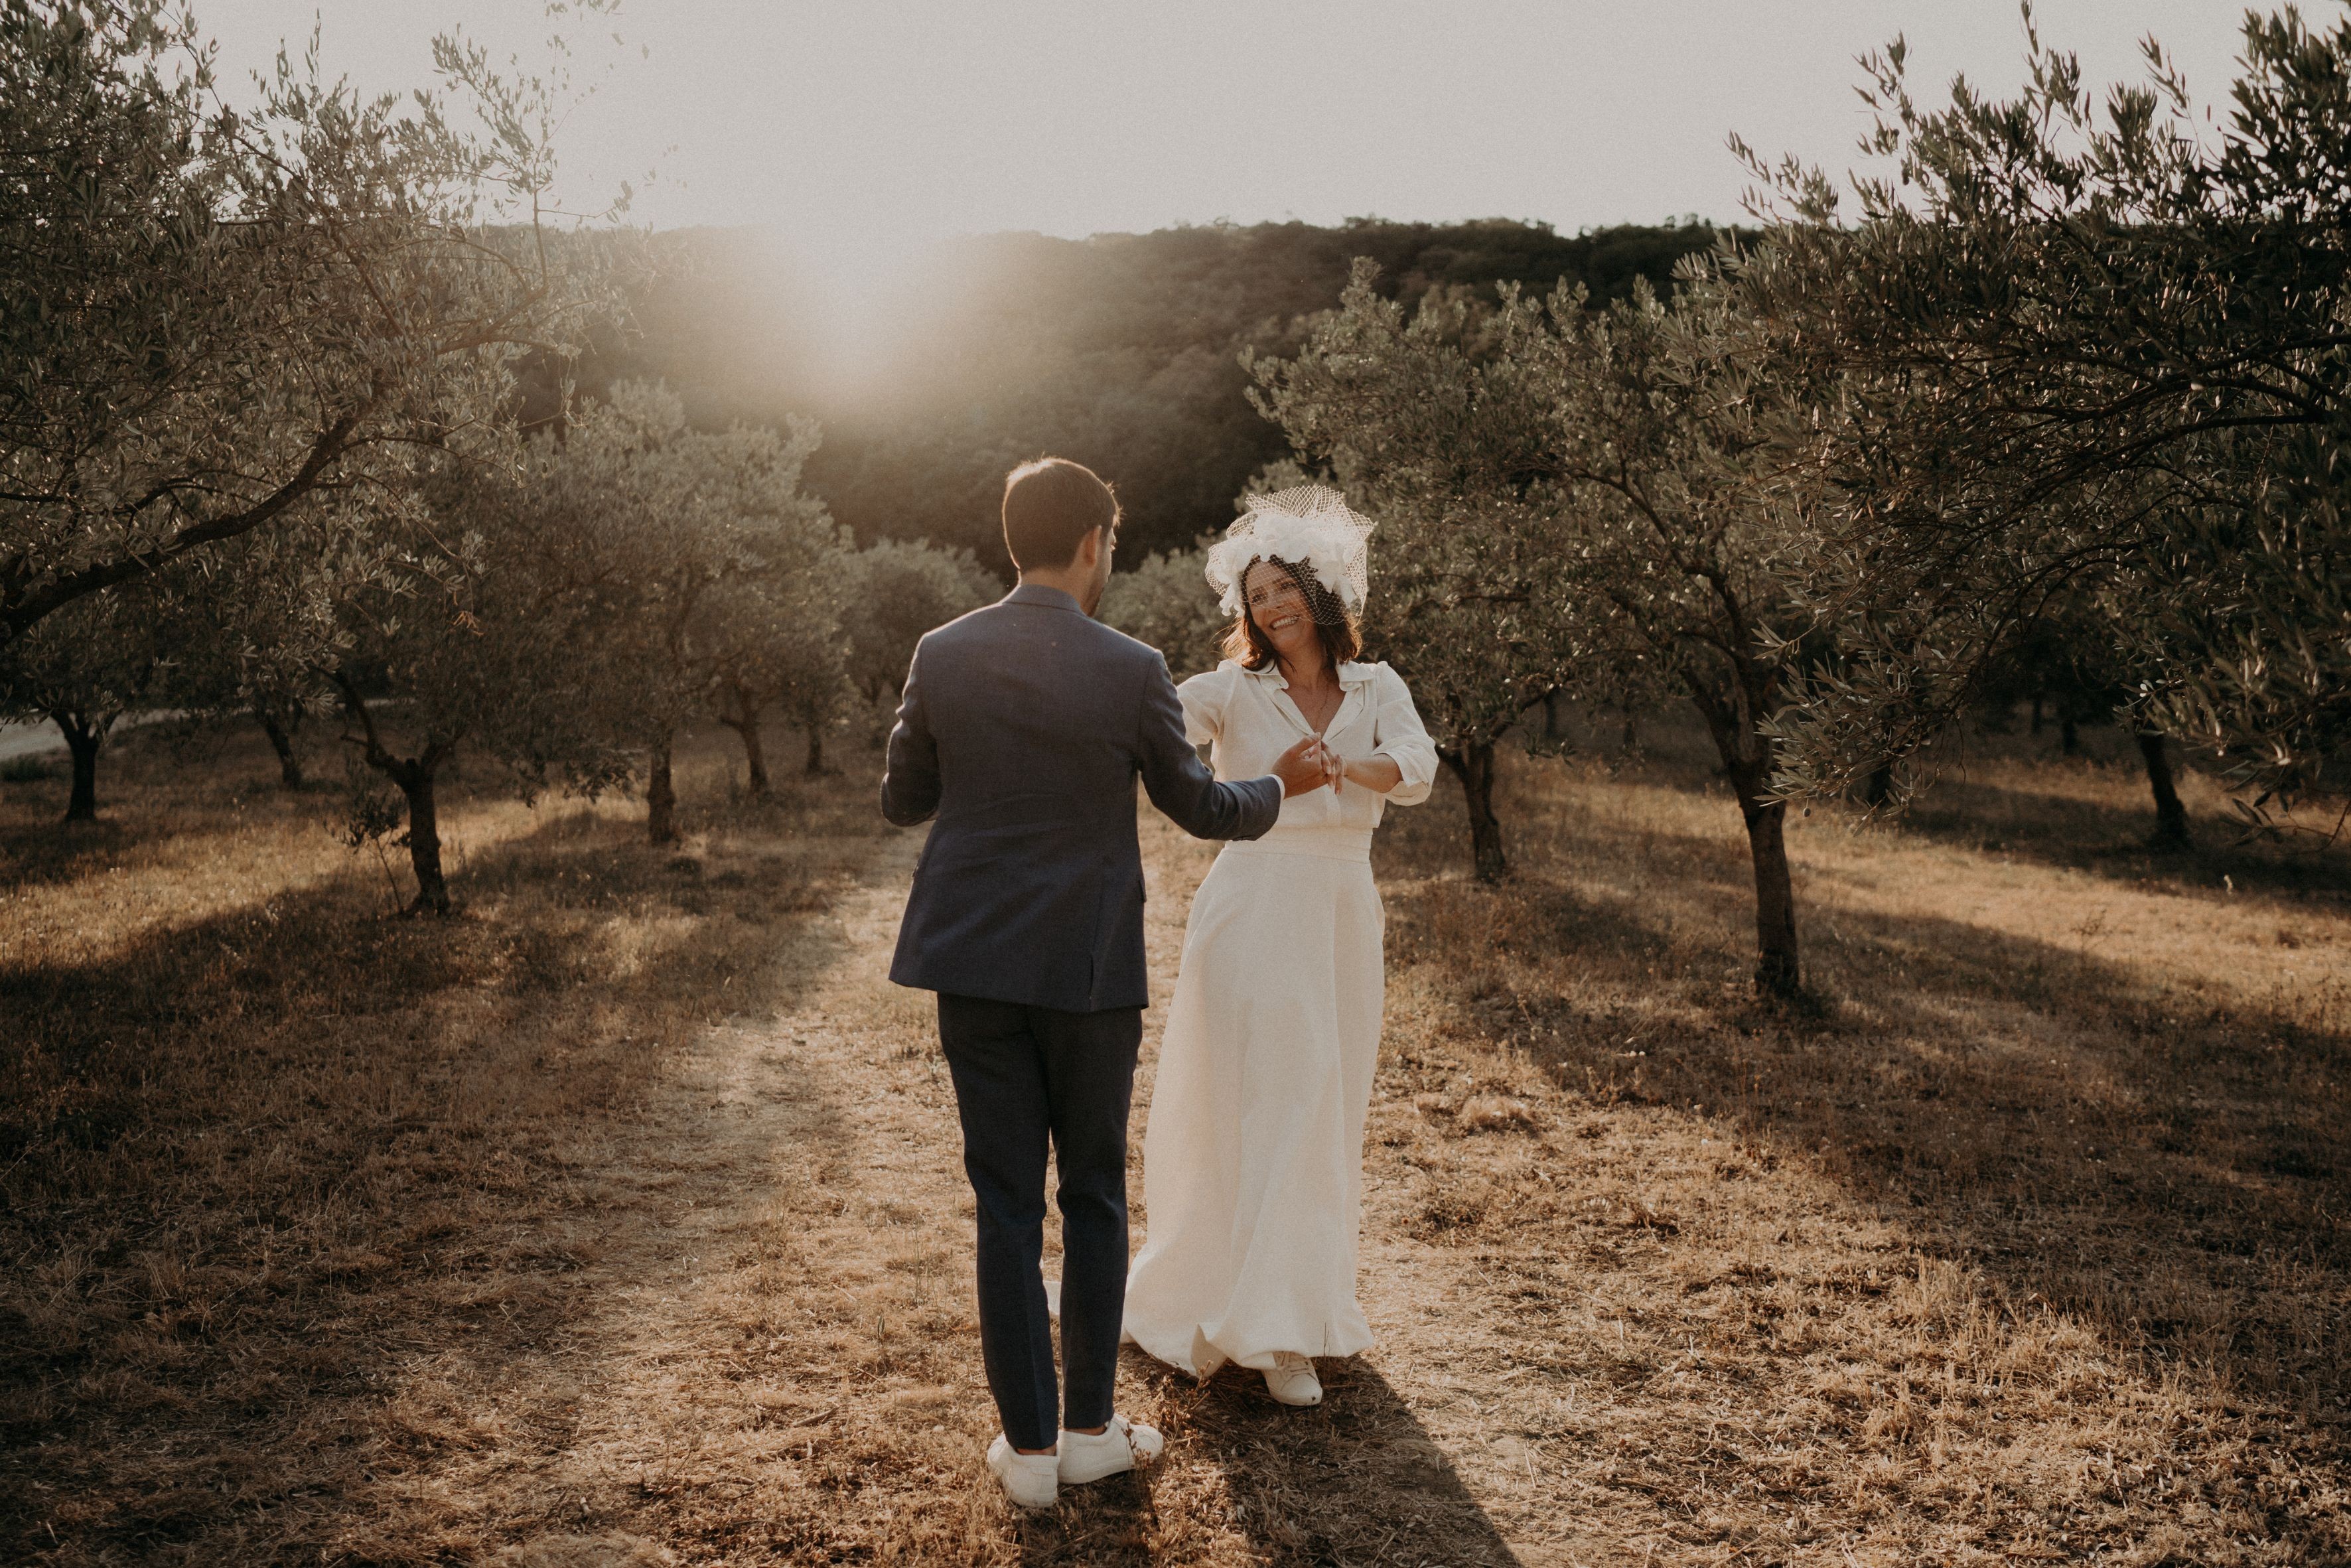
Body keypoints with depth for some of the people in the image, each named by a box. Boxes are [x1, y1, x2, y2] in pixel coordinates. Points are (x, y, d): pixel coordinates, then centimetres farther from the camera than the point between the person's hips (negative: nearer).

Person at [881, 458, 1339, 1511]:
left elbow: (901, 803, 7)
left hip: (973, 962, 2)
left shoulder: (942, 656, -2)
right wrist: (1278, 785, 21)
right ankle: (1089, 1428, 23)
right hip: (1088, 969, -2)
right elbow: (1198, 807, 1)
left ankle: (1029, 1445, 16)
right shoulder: (1132, 671, -11)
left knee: (1007, 1202, 9)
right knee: (1093, 1194, 14)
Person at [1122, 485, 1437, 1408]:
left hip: (1343, 918, 4)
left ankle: (1308, 1296, 29)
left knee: (1328, 1115, 13)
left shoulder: (1376, 689, 6)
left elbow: (1417, 771, -12)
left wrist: (1349, 765, -32)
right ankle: (1272, 1329, 1)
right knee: (1264, 1112, -6)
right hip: (1254, 916, -4)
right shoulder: (1235, 690, -1)